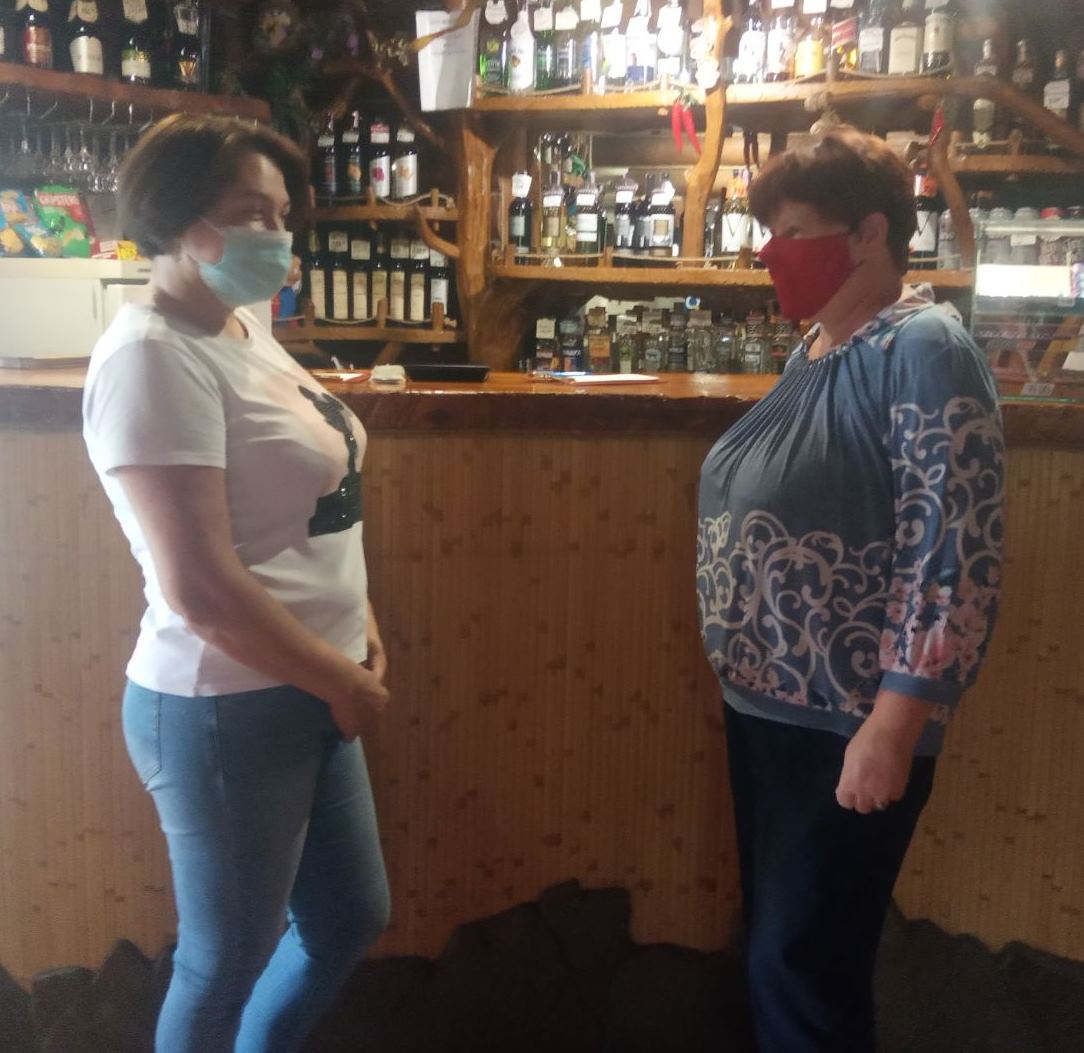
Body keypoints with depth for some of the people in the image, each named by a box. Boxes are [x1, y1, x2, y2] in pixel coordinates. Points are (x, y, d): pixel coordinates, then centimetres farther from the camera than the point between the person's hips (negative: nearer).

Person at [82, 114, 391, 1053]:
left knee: (352, 919, 22)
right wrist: (342, 681, -14)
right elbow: (199, 588, -25)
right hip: (228, 710, -9)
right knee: (226, 960, 11)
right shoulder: (154, 357, -20)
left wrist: (359, 626, 7)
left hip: (304, 694, 9)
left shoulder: (244, 326, 8)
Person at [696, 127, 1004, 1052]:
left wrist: (895, 722, -24)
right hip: (767, 703, 9)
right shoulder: (815, 351, 10)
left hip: (848, 723, -8)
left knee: (803, 969, 2)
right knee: (775, 947, 20)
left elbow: (955, 551, -22)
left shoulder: (922, 349, -16)